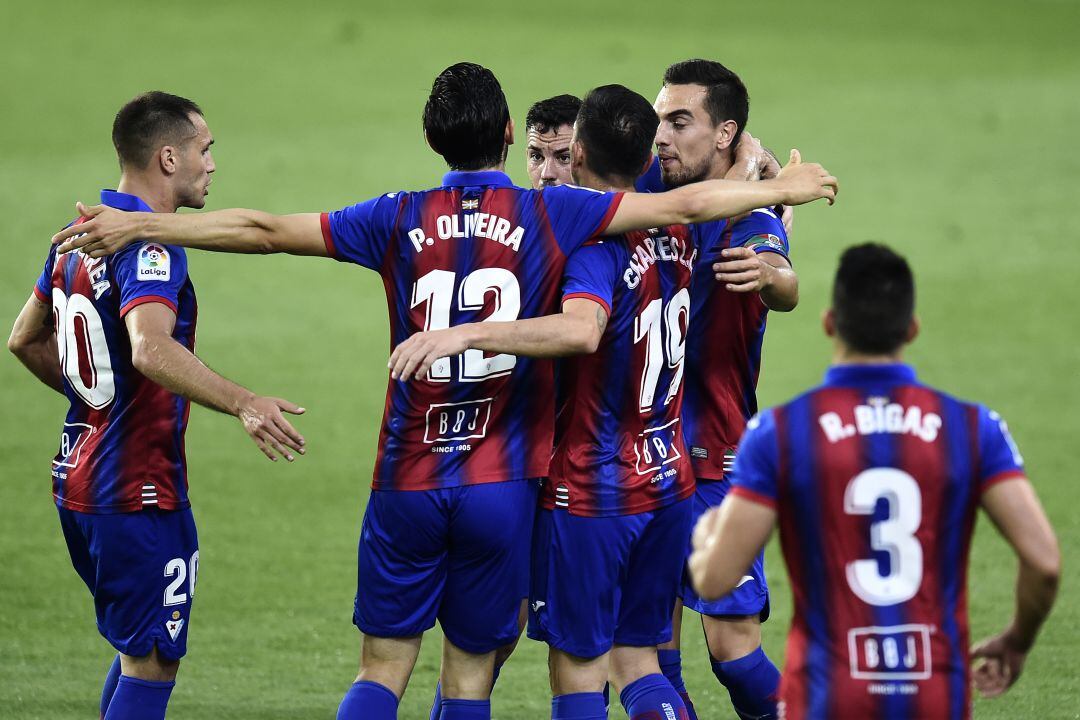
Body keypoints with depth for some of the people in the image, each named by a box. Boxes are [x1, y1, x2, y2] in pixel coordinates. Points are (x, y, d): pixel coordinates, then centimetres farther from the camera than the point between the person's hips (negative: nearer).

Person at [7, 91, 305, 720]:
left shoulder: (80, 235, 11)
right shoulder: (150, 247, -19)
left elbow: (26, 339, 22)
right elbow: (150, 349, -36)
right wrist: (243, 403, -46)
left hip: (78, 477, 9)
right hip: (139, 494, -9)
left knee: (139, 649, 20)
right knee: (152, 665, -3)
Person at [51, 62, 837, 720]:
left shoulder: (399, 219, 0)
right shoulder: (550, 215, -4)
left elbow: (264, 230, 3)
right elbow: (684, 205, 1)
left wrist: (138, 225, 12)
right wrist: (781, 189, 17)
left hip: (409, 483, 1)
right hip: (503, 485, -1)